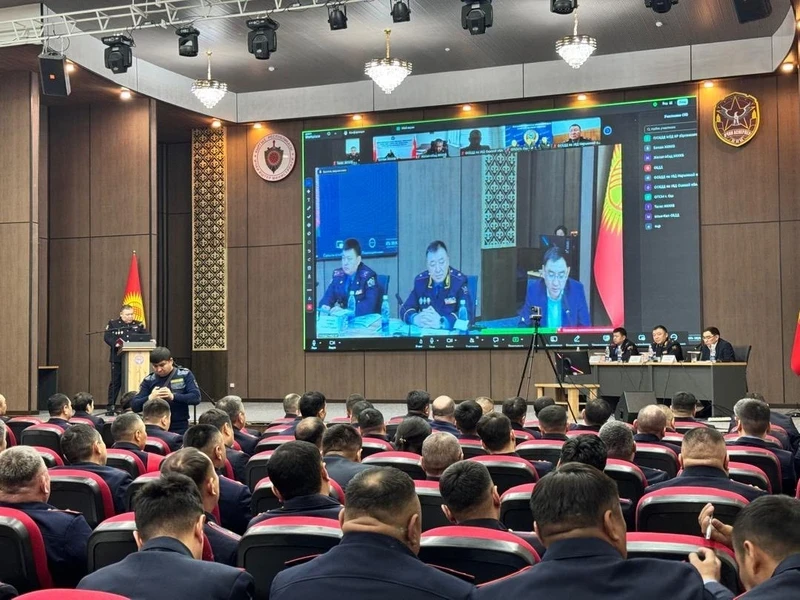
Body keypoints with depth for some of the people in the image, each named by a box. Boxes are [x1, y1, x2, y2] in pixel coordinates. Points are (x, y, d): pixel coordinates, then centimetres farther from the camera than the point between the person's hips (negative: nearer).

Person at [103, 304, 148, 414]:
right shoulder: (113, 324, 4)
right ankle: (111, 406, 5)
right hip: (118, 358, -2)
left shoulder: (139, 325, 12)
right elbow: (107, 337, -6)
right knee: (116, 382, 0)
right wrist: (116, 344, -22)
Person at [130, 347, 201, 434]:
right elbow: (134, 406, -1)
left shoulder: (185, 375, -2)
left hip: (180, 429, -1)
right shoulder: (149, 380, 2)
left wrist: (173, 396, -25)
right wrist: (150, 398, -21)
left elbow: (196, 398, -12)